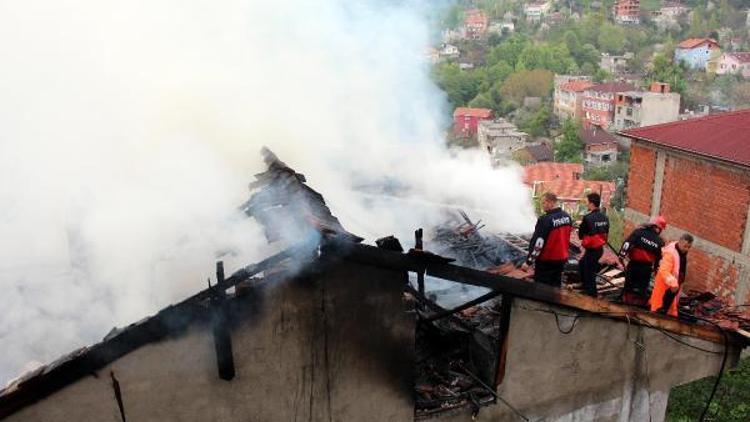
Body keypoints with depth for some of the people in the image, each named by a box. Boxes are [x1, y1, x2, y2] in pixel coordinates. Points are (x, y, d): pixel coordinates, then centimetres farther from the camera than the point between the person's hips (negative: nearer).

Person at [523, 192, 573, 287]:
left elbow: (538, 243, -23)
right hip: (562, 258, 8)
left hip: (546, 261, -8)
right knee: (556, 286, 16)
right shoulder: (567, 217, 3)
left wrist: (529, 261, -17)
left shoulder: (545, 220, -23)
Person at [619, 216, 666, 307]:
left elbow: (628, 243, -17)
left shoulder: (639, 232, -7)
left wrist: (622, 254, -16)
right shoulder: (660, 241, -1)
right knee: (643, 286, 12)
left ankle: (626, 300, 15)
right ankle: (640, 302, 14)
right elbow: (659, 257, 5)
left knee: (629, 283, 12)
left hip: (634, 264, -1)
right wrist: (656, 268, 15)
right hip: (647, 267, 1)